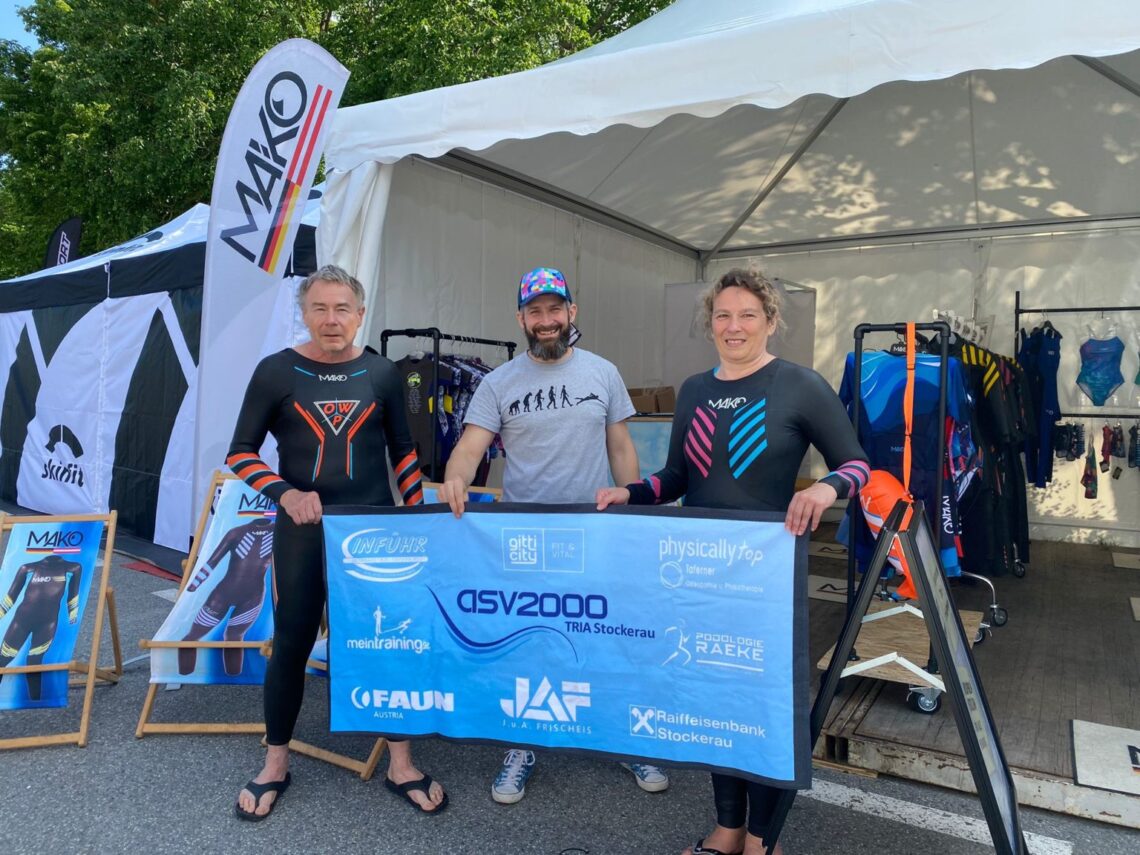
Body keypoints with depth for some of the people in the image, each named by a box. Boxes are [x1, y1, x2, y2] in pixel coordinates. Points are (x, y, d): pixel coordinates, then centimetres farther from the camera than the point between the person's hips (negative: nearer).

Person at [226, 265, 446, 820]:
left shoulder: (381, 374, 1)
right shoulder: (276, 372, -4)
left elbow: (402, 450, 10)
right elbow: (241, 453, 0)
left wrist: (417, 512, 5)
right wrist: (285, 493, -16)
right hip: (303, 530, -1)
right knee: (292, 644, 10)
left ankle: (400, 764, 24)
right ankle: (276, 765, 32)